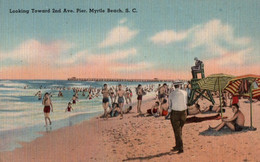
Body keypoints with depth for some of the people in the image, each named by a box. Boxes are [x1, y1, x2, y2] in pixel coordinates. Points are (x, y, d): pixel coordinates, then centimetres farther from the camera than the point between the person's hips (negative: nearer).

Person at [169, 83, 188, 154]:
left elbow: (170, 105, 8)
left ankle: (180, 148, -1)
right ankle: (177, 146, 27)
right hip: (183, 113, 3)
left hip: (174, 113, -3)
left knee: (177, 131, 3)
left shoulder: (171, 94, -4)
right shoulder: (184, 93, -1)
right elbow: (186, 102, 13)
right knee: (179, 130, 19)